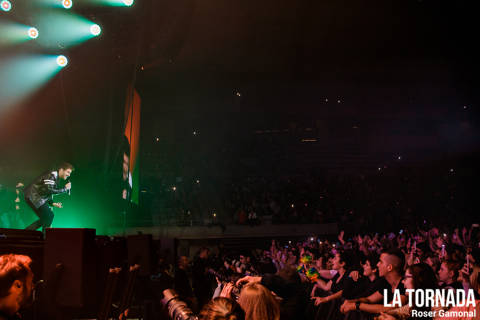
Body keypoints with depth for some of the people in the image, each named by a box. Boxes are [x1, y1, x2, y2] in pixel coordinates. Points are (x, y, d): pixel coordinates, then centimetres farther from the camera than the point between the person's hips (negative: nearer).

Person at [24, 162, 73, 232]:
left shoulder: (56, 179, 15)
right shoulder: (52, 175, -16)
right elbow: (48, 190, -29)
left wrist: (52, 203, 5)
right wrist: (64, 189, -23)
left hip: (36, 197, 10)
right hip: (33, 197, -10)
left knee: (45, 219, 11)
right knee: (49, 216, -13)